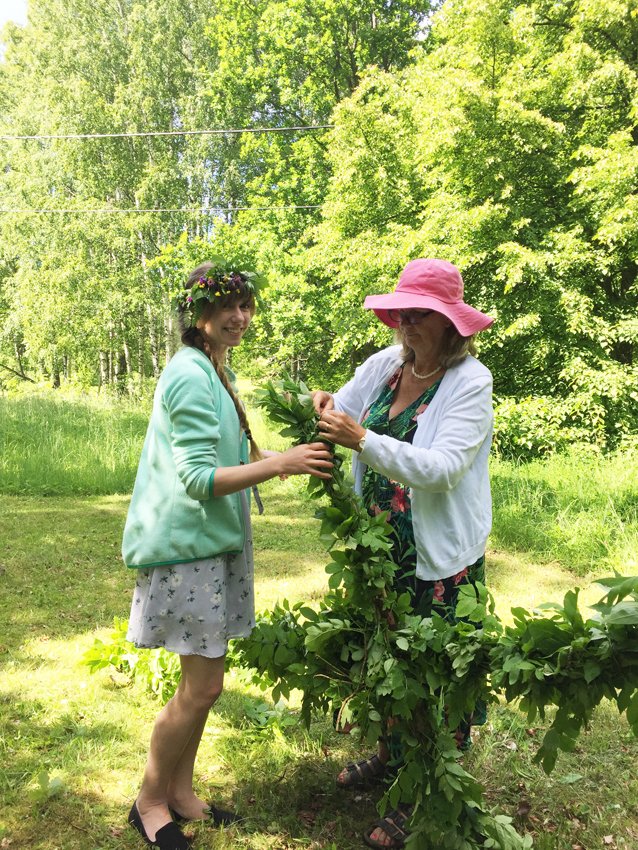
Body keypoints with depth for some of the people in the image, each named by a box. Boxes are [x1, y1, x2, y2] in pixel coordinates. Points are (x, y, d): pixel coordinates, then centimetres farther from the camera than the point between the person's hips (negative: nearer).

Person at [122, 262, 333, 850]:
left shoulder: (219, 373, 14)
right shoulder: (191, 376, -17)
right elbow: (198, 478, -23)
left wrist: (280, 459, 11)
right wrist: (278, 463, -30)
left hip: (216, 542, 9)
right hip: (189, 546, -9)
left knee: (204, 680, 16)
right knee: (203, 687, -1)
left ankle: (181, 792, 32)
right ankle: (150, 801, 21)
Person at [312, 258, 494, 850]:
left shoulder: (470, 383, -16)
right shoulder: (383, 365, -1)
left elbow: (441, 468, -27)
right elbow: (342, 421, 6)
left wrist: (364, 439, -35)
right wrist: (324, 406, -17)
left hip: (440, 559, -5)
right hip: (380, 549, 6)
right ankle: (390, 754, 46)